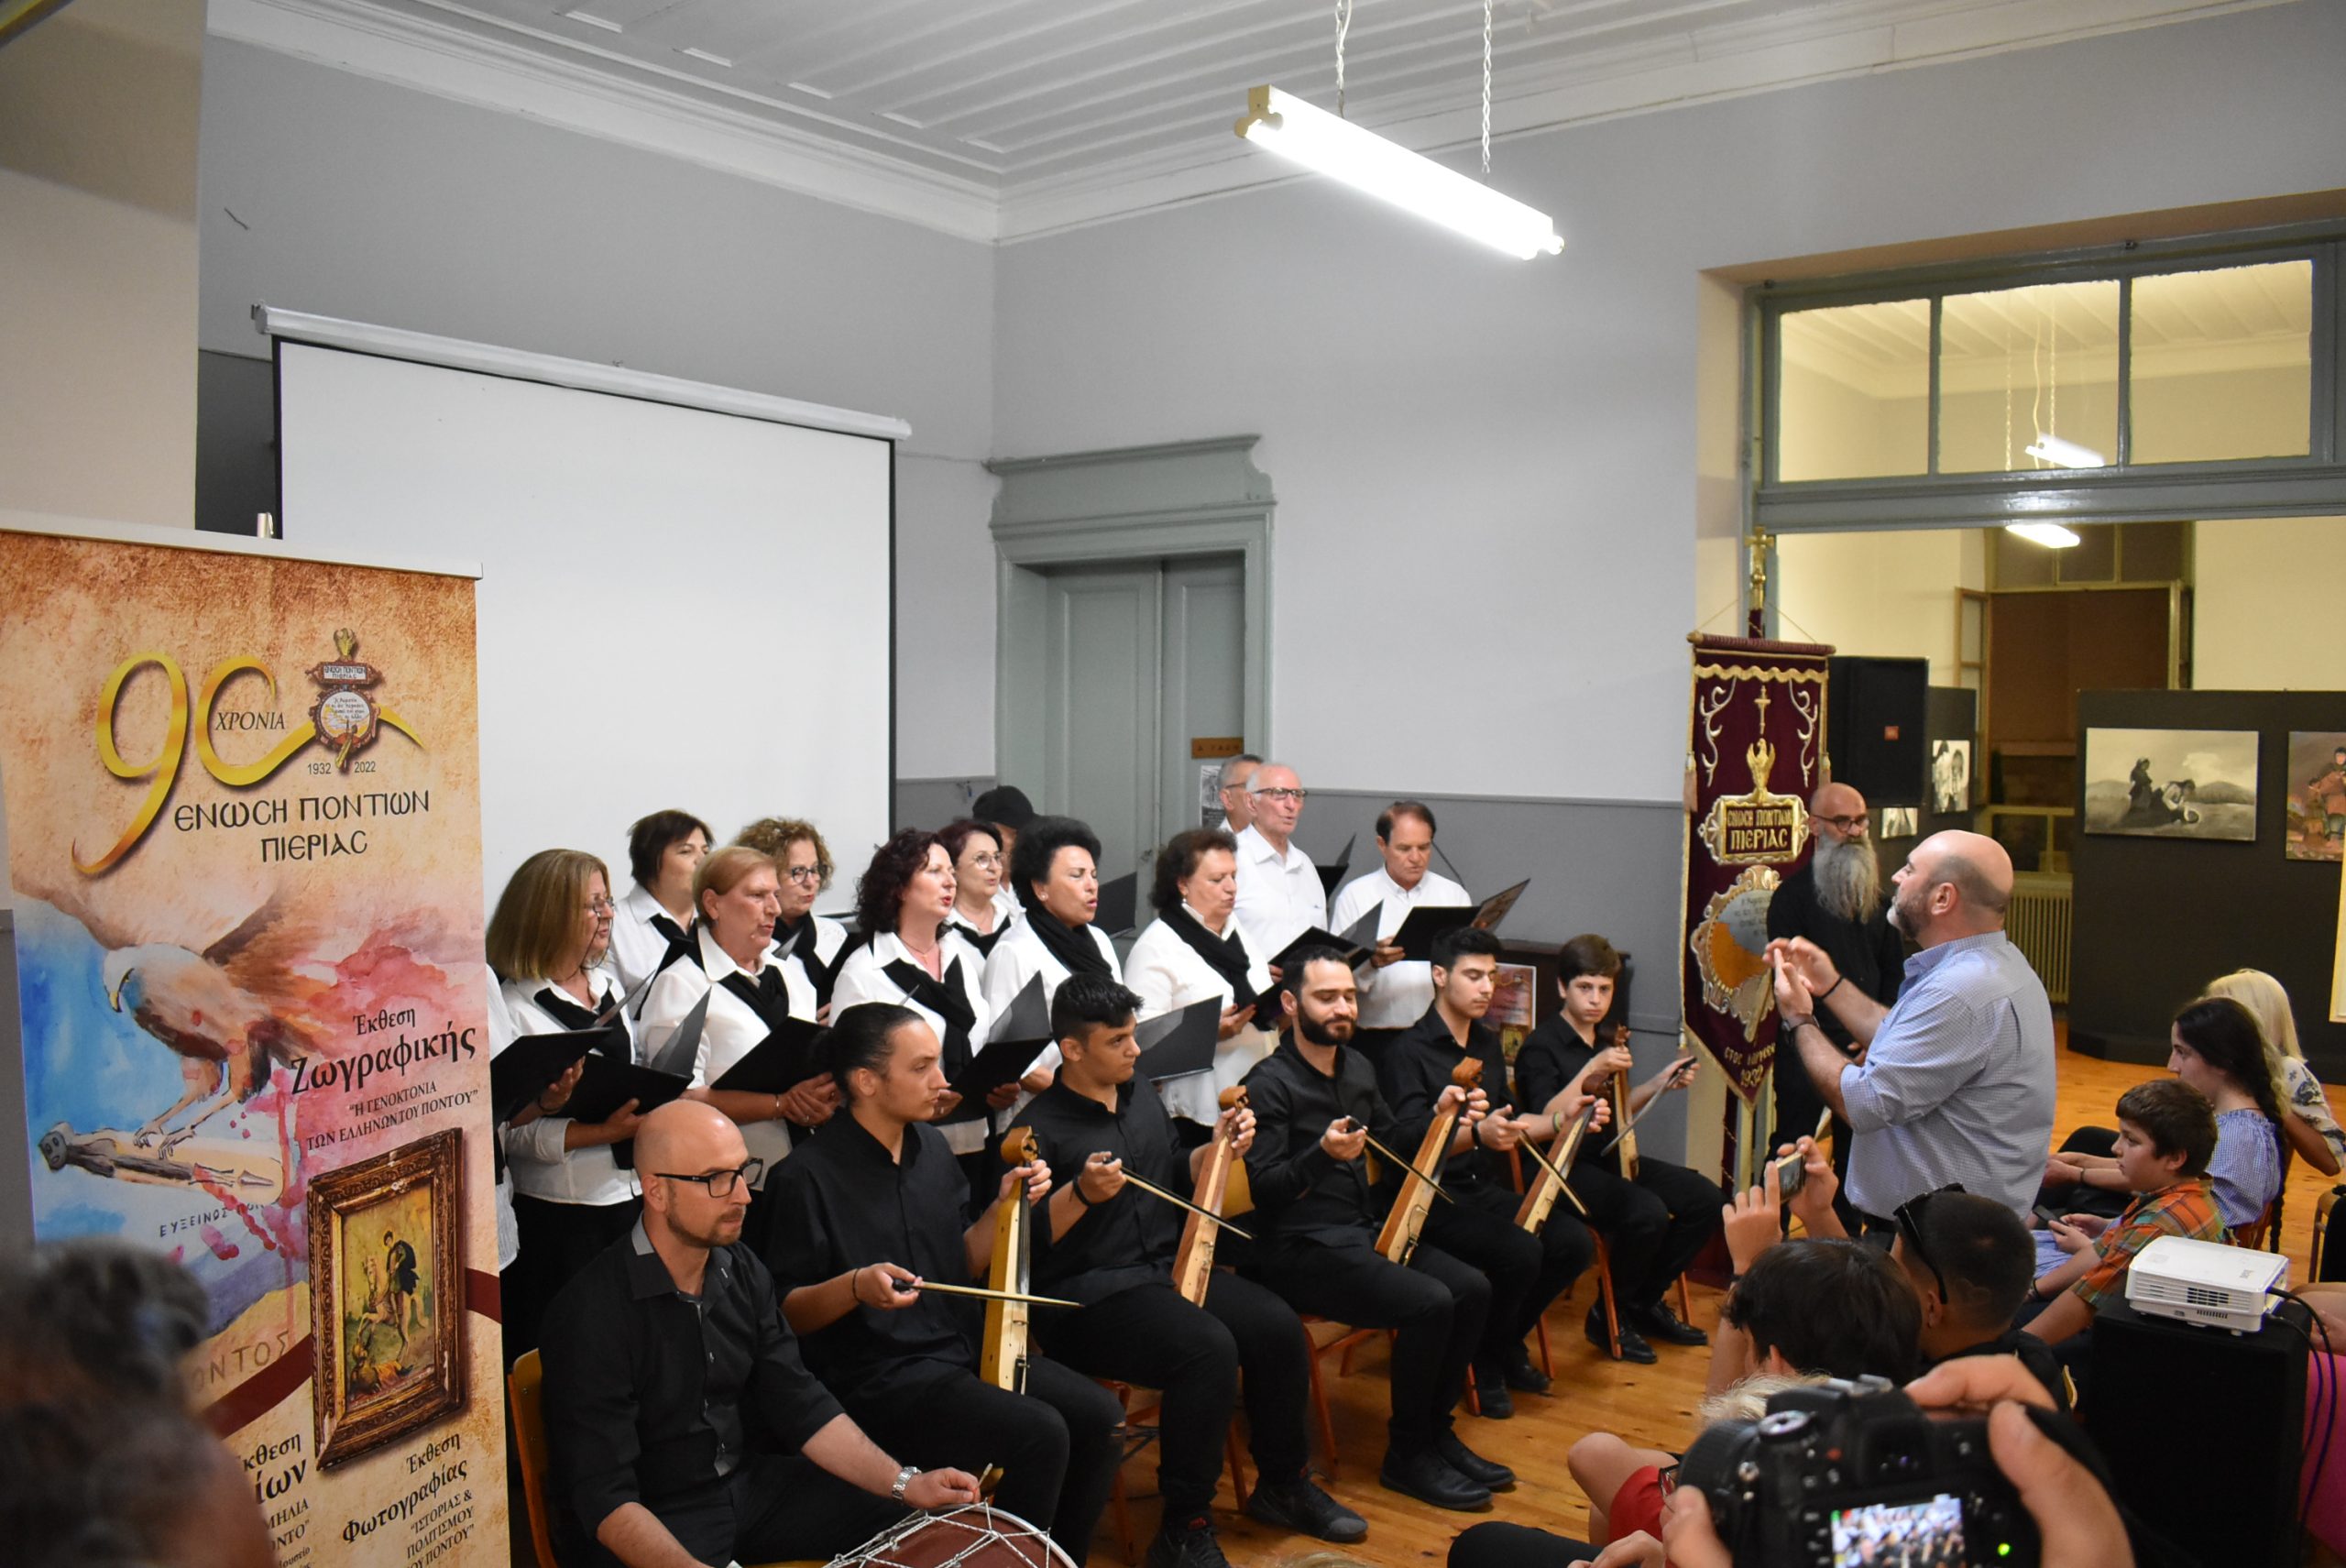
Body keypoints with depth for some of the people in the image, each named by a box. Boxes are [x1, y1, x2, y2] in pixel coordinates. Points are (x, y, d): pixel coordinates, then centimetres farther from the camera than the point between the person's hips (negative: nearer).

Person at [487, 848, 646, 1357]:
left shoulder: (608, 984, 12)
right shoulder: (512, 1005, -10)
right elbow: (508, 1133, -16)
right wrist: (605, 1131, -20)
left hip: (631, 1199, 6)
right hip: (557, 1216, -6)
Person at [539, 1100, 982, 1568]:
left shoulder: (742, 1270, 1)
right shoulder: (591, 1314, -22)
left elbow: (800, 1402, 2)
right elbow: (605, 1497, -24)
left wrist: (904, 1484, -10)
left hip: (751, 1480, 7)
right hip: (654, 1518, -6)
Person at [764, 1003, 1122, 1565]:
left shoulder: (931, 1145, 8)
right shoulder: (813, 1174, -14)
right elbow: (785, 1311, -10)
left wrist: (1004, 1207, -1)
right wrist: (855, 1286, -28)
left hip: (964, 1347, 7)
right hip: (879, 1378, -7)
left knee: (1098, 1414, -9)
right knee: (1039, 1433, -25)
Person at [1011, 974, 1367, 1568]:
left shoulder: (1141, 1097, 11)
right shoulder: (1039, 1128, -12)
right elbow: (1022, 1244, -17)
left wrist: (1220, 1146, 6)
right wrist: (1081, 1194, -30)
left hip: (1168, 1267, 8)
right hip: (1086, 1295, -8)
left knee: (1277, 1325, -12)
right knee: (1209, 1348, -31)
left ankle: (1283, 1486, 11)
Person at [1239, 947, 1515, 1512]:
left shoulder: (1357, 1067, 10)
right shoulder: (1270, 1084, -15)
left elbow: (1393, 1144, 23)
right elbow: (1264, 1187, -20)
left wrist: (1441, 1115, 6)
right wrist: (1323, 1154, -35)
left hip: (1364, 1231, 8)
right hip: (1300, 1249, -8)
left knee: (1472, 1288, -4)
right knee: (1429, 1302, -23)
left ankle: (1436, 1431, 12)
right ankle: (1406, 1458, -5)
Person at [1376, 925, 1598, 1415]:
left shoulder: (1488, 1043, 15)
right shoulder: (1407, 1051, -12)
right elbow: (1411, 1140, -23)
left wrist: (1561, 1116, 5)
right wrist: (1476, 1133, -39)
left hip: (1486, 1189, 8)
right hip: (1431, 1197, -7)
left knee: (1574, 1242, -14)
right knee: (1520, 1252, -29)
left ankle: (1508, 1342, 10)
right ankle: (1485, 1363, -3)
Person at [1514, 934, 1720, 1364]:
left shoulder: (1608, 1041, 12)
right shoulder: (1541, 1046, -12)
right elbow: (1544, 1123, -24)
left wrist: (1660, 1084, 8)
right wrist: (1590, 1071, -29)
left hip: (1610, 1156, 8)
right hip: (1566, 1168, -8)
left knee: (1707, 1199, -5)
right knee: (1648, 1213, -31)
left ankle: (1647, 1301, 10)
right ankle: (1610, 1316, -7)